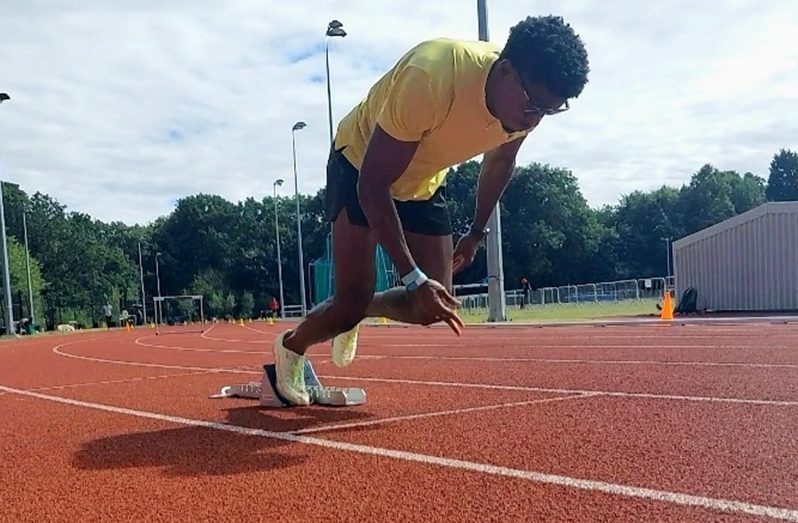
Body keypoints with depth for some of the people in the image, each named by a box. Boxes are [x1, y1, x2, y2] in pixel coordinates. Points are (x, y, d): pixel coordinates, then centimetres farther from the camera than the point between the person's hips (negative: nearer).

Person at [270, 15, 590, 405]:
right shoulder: (428, 78, -40)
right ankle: (290, 347, 20)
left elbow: (498, 161, 5)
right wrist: (413, 279, -37)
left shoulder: (526, 104, -19)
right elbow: (373, 186, -34)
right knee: (352, 302, -12)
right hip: (360, 166, -6)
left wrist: (477, 233, 12)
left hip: (424, 183, 6)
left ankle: (351, 315, 29)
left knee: (436, 307, 0)